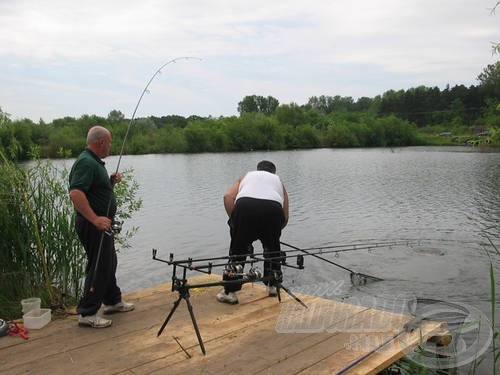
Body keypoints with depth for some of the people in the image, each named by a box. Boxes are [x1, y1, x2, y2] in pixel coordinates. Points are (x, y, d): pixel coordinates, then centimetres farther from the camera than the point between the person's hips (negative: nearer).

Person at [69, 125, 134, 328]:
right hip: (93, 226, -11)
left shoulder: (95, 162, 14)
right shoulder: (86, 163, -19)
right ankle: (87, 313, 4)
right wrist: (95, 219, -33)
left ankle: (113, 301, 36)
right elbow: (76, 193, -31)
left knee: (109, 263, 21)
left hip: (101, 223, 11)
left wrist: (112, 181, 6)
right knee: (99, 266, -5)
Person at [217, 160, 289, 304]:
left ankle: (230, 292, 10)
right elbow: (285, 218, 30)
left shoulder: (246, 176, 35)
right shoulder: (278, 181, 37)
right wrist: (272, 231, 43)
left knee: (238, 249, 10)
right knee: (272, 248, 24)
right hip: (273, 207, 1)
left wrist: (233, 221, 18)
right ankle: (273, 286, 31)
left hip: (245, 204, -1)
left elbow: (228, 196, 15)